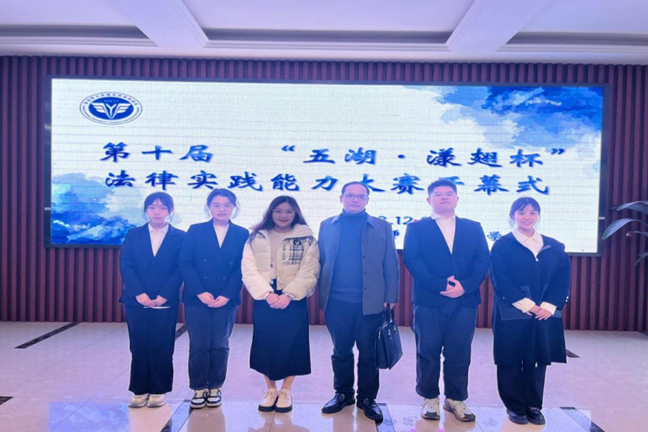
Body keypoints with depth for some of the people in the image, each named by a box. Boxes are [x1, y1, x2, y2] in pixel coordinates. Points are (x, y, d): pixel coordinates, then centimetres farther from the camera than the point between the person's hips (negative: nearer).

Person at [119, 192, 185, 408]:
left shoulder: (180, 237, 3)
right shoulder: (133, 235, 9)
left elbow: (180, 269, -4)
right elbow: (126, 265, 0)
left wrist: (163, 296, -13)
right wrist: (139, 293, -12)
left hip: (166, 302, -2)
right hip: (136, 300, 2)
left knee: (161, 348, 3)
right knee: (139, 347, 7)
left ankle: (158, 390, 17)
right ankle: (140, 390, 19)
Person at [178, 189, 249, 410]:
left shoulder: (242, 234, 4)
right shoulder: (195, 231, 4)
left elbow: (242, 268, -1)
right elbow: (185, 263, -3)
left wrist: (226, 295, -10)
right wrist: (200, 292, -12)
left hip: (226, 299, 0)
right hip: (197, 298, 0)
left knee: (219, 346, 7)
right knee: (198, 345, 4)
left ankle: (215, 388, 21)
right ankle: (199, 389, 18)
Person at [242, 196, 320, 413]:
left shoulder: (306, 239, -1)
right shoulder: (256, 238, 5)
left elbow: (309, 273, -8)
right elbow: (249, 270, -2)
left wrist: (288, 295, -18)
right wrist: (267, 293, -15)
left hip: (293, 301, -2)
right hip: (264, 300, 2)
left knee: (290, 344, 3)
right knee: (265, 344, 7)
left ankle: (286, 391, 20)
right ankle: (270, 390, 24)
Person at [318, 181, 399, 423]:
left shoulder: (382, 227, 3)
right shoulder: (327, 226, 7)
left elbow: (391, 265, 2)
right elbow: (321, 262, 6)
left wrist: (390, 298, -3)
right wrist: (321, 296, 1)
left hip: (371, 303, -1)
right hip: (337, 302, 1)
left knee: (368, 353, 9)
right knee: (341, 351, 13)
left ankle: (368, 398, 25)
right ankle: (343, 393, 31)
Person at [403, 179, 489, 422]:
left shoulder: (473, 228, 13)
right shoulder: (416, 228, 6)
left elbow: (482, 260, 3)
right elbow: (411, 260, -7)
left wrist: (464, 285, -14)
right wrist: (440, 285, -17)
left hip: (464, 301, 2)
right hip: (428, 300, -2)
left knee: (459, 353, 7)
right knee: (428, 352, 5)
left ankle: (456, 399, 23)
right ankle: (430, 398, 20)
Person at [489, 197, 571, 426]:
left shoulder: (554, 247, 9)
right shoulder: (502, 245, -3)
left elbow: (562, 280, 5)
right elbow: (500, 281, -10)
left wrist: (549, 306, -9)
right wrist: (527, 305, -15)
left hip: (545, 314, 3)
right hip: (512, 314, -3)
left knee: (538, 360, 10)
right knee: (511, 362, 4)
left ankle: (534, 406, 25)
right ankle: (515, 407, 20)